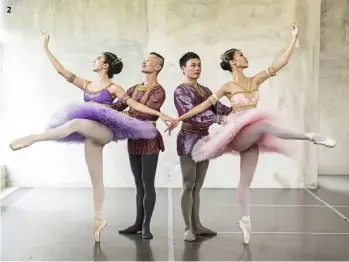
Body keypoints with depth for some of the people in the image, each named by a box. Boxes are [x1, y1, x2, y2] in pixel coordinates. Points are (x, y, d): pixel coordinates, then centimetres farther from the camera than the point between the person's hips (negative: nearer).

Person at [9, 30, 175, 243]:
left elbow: (135, 105, -2)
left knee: (76, 123, -35)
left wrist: (160, 114, -8)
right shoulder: (87, 85, 16)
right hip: (92, 135, 6)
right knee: (96, 179, 8)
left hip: (105, 132, -6)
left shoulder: (113, 88, 1)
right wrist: (46, 48, 14)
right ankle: (99, 218, 18)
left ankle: (32, 138, -36)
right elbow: (62, 70, 15)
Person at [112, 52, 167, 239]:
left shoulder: (158, 91, -8)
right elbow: (117, 106, 5)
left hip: (148, 140, -6)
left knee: (148, 184, -2)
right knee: (139, 184, 12)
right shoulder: (135, 89, 14)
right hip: (133, 139, 7)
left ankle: (146, 225, 6)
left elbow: (146, 113, -22)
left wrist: (124, 114, -28)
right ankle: (138, 223, 18)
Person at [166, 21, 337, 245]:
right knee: (266, 124, -35)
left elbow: (281, 63, 4)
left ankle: (246, 221, 17)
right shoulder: (227, 87, -1)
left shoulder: (255, 80, 8)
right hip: (239, 136, -4)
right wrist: (179, 118, -3)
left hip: (252, 137, 4)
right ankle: (311, 136, -36)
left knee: (245, 182, 9)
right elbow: (204, 105, 0)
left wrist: (294, 38, -1)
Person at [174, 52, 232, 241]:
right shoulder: (181, 91, -8)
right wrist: (219, 118, -26)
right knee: (188, 185, -3)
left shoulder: (204, 90, 15)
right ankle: (188, 227, 5)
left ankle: (196, 225, 19)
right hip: (189, 140, -7)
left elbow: (219, 107, 2)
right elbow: (193, 114, -22)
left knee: (197, 186, 11)